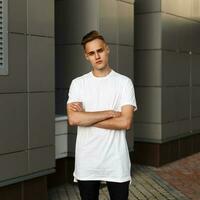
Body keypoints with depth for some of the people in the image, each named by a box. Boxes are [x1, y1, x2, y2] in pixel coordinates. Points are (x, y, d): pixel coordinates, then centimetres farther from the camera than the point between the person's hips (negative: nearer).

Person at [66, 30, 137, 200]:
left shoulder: (124, 82, -3)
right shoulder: (78, 83, 1)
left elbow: (125, 122, -14)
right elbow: (73, 119, -14)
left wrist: (86, 118, -12)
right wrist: (109, 113, -14)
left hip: (116, 162, -1)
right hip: (86, 162, 1)